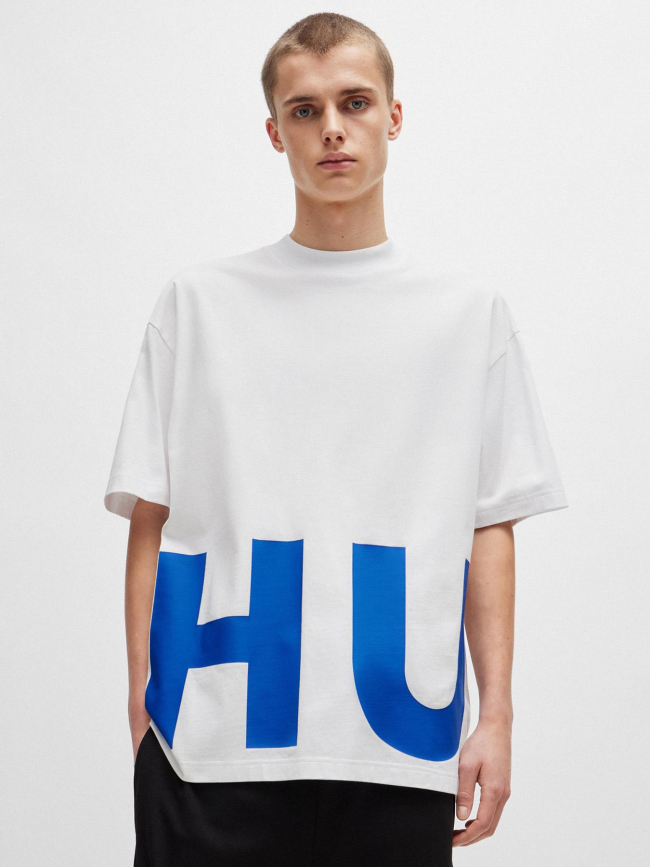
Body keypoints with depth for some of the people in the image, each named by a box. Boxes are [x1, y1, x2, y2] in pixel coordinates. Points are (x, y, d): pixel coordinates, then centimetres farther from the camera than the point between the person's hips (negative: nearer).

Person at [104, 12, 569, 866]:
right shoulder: (198, 301, 7)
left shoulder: (469, 308, 9)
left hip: (398, 744, 1)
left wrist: (496, 715, 1)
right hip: (214, 738, 0)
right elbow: (151, 520, 5)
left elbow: (490, 528, 7)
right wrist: (141, 708, -2)